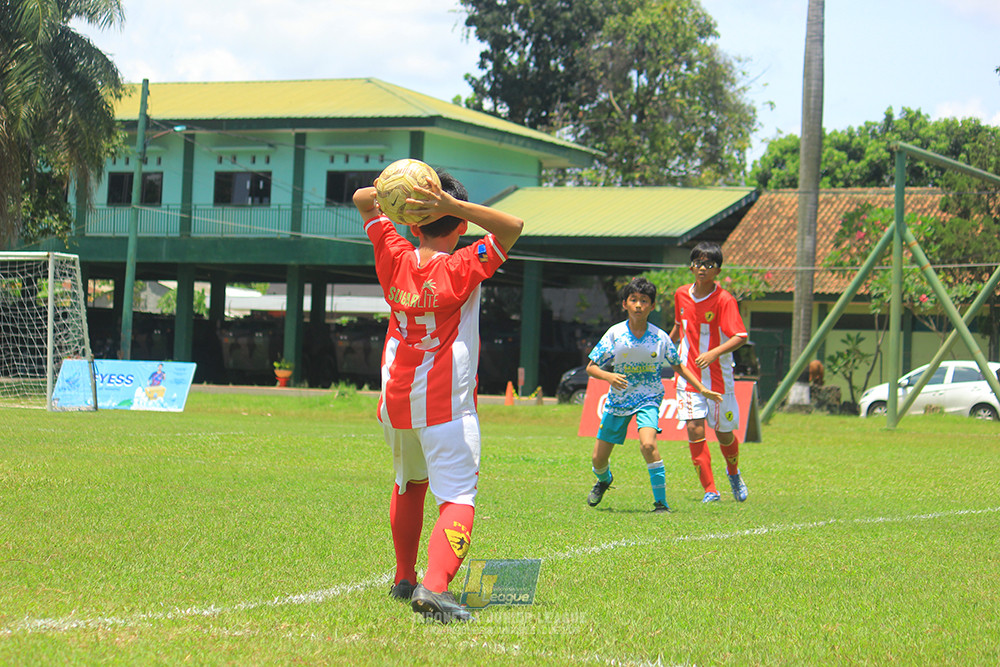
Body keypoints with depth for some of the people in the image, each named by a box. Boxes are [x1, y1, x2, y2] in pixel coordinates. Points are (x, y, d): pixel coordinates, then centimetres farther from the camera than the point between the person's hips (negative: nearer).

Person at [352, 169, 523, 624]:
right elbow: (512, 226, -16)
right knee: (457, 499, -11)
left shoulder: (396, 259, 1)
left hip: (395, 401, 5)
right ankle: (433, 585, -33)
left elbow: (362, 202, 13)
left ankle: (404, 579, 35)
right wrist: (453, 204, -22)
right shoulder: (462, 268, -11)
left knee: (409, 485, 27)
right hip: (447, 405, -5)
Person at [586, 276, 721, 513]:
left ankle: (661, 502, -18)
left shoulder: (660, 337, -9)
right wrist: (609, 376, -28)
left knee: (648, 444, -30)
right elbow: (590, 367, -7)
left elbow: (678, 367, 6)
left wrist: (703, 390, -1)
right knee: (598, 459, 6)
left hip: (648, 398, -1)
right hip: (618, 400, 2)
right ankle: (604, 480, 45)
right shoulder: (615, 334, -11)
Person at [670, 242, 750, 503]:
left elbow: (739, 337, -21)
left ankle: (733, 473, 40)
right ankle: (709, 489, -7)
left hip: (718, 376, -3)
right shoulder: (682, 295, 2)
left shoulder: (724, 300, -14)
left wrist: (714, 353, -35)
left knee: (724, 433, 7)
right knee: (694, 429, -12)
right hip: (689, 374, 3)